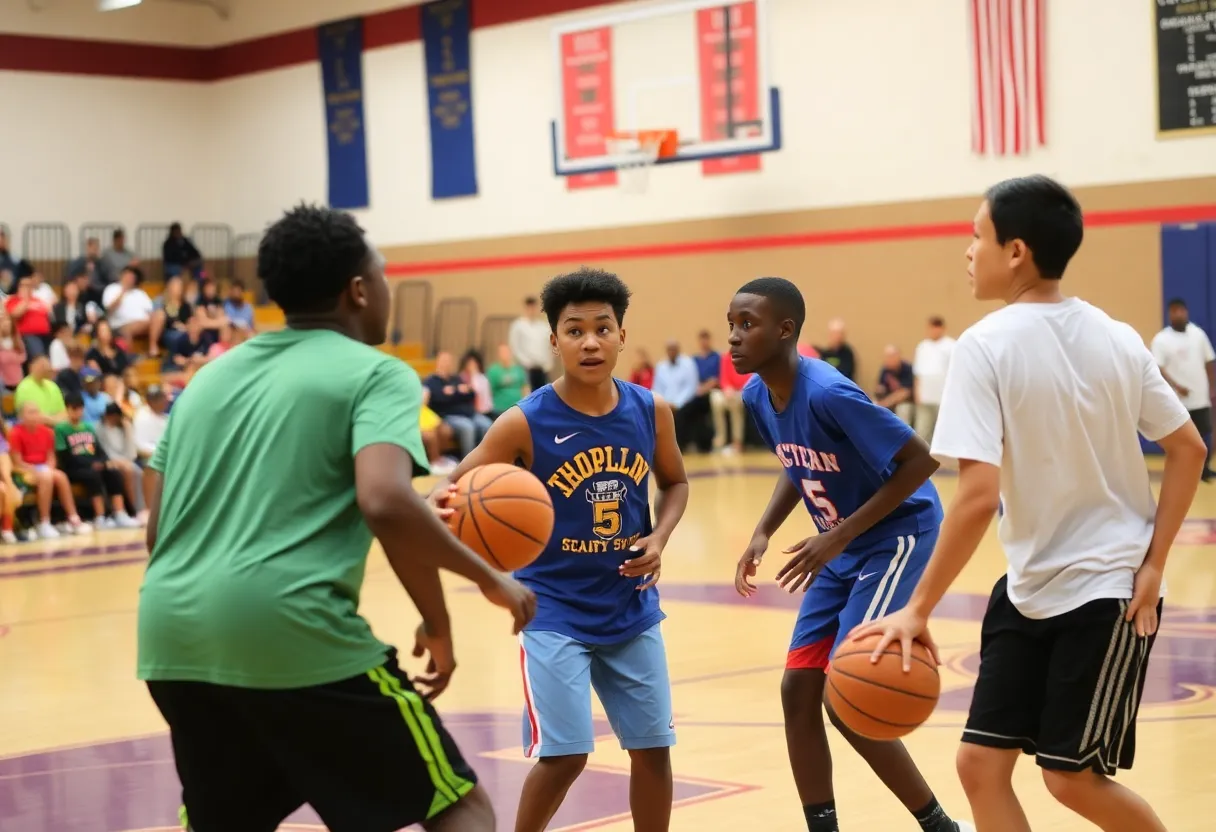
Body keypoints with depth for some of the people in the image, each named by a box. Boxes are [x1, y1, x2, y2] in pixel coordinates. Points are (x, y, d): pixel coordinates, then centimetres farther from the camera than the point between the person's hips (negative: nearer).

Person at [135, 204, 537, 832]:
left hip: (172, 636, 7)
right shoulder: (374, 373, 2)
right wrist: (490, 579, -4)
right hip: (292, 633, -7)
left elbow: (159, 530, 18)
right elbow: (385, 502, -16)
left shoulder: (209, 376, 21)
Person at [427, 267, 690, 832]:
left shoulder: (651, 411, -4)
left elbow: (675, 482, 13)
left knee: (653, 747, 11)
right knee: (563, 754, -11)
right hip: (554, 610, -4)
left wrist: (660, 538, -6)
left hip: (631, 609, 4)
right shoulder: (525, 423, -16)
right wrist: (445, 501, -39)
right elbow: (454, 486, -14)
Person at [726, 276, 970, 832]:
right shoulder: (757, 395, -2)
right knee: (798, 690, 3)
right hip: (841, 548, 9)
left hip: (896, 537, -8)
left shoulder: (827, 393, -28)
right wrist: (763, 532, 0)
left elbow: (922, 459, -25)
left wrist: (839, 535, -26)